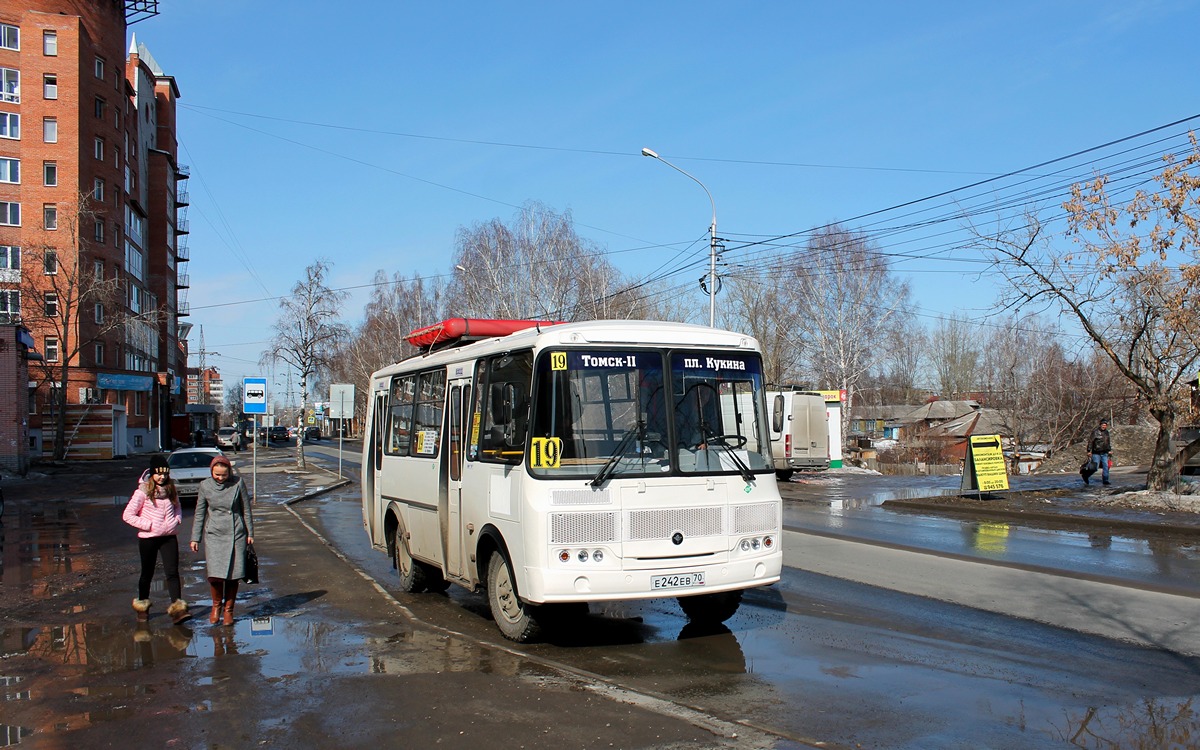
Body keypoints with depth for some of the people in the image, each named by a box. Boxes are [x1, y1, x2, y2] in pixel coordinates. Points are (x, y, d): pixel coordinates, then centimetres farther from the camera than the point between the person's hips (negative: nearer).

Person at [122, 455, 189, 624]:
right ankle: (142, 606, 33)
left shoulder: (171, 489, 4)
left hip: (169, 537, 3)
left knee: (172, 572, -7)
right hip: (148, 538, -3)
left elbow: (177, 508, 21)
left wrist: (177, 520, 1)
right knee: (147, 573, 12)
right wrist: (149, 525, -15)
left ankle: (177, 608, -11)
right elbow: (127, 515, -11)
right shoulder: (143, 492, -11)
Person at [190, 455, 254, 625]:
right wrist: (195, 538, 7)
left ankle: (228, 610, 18)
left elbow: (246, 509, 4)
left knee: (233, 575, 0)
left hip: (236, 534, 0)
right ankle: (216, 605, 17)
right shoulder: (205, 486, -1)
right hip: (213, 535, 0)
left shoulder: (238, 483, -5)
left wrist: (250, 533, 6)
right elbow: (199, 513, 7)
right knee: (215, 575, -10)